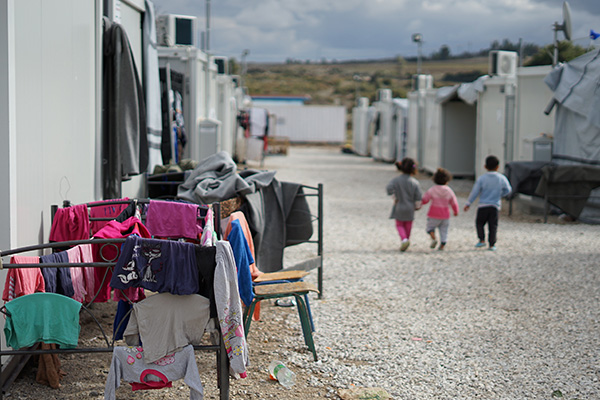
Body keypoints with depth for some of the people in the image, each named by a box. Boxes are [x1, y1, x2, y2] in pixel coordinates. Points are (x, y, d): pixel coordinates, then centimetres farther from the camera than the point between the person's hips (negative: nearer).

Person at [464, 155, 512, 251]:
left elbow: (475, 192, -4)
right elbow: (508, 190, 12)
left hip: (483, 205, -1)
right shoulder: (502, 178, -1)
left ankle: (482, 240, 3)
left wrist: (468, 203, 5)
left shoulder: (481, 178, -6)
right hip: (495, 206, 1)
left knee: (479, 223, 15)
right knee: (493, 226, 6)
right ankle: (492, 244, 4)